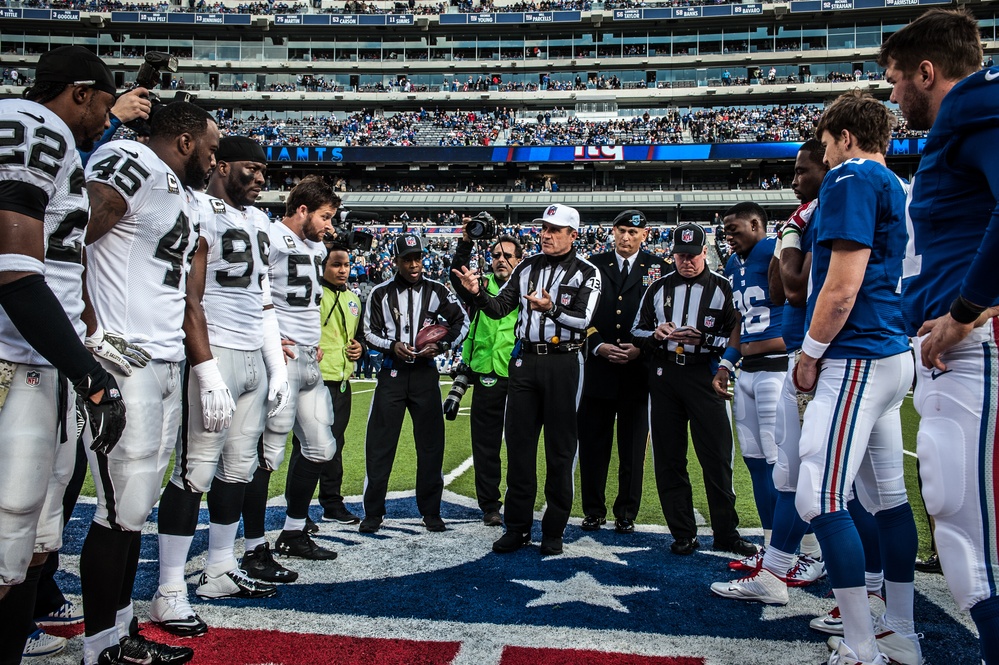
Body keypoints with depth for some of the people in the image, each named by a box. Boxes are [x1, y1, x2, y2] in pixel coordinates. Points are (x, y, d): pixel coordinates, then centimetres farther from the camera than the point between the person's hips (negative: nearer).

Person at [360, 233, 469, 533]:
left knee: (431, 443, 5)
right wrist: (392, 345, -14)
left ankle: (431, 511, 18)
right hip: (392, 373, 0)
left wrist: (442, 345, -7)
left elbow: (462, 322, 8)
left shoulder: (436, 291, 3)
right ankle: (373, 513, 11)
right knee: (379, 443, -1)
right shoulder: (380, 293, 2)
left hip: (425, 373, 1)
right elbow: (370, 333, 5)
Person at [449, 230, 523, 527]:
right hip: (488, 373, 1)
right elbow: (458, 277, -8)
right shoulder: (483, 284, 9)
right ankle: (489, 505, 19)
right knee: (485, 441, 7)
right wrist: (466, 242, -19)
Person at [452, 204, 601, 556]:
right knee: (519, 443, 6)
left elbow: (583, 319, -12)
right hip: (525, 359, 4)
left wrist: (551, 308, -28)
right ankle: (517, 527, 16)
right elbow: (499, 308, 8)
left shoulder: (587, 272, -1)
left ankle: (554, 530, 14)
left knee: (560, 448, 2)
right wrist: (477, 293, -11)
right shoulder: (527, 267, 11)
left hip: (563, 362, -4)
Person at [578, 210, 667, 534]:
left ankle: (626, 514, 19)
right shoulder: (594, 265, 8)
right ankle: (593, 511, 19)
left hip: (638, 370, -1)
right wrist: (598, 346, -9)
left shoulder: (658, 269, 5)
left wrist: (641, 349, -11)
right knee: (593, 444, 6)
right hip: (598, 367, 1)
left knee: (633, 448, 6)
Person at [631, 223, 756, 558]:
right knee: (669, 458, 6)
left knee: (717, 456, -3)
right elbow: (637, 330, 14)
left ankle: (726, 533, 11)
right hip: (664, 376, 3)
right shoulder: (658, 288, 14)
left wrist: (703, 339, -17)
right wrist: (656, 333, -7)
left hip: (704, 376, -3)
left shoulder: (721, 287, 5)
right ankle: (683, 534, 16)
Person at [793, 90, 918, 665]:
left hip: (856, 358, -10)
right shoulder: (897, 188, 20)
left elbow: (842, 286, -18)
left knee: (820, 500, -10)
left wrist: (810, 353, -8)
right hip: (893, 357, 10)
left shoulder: (850, 178, -9)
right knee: (888, 495, 13)